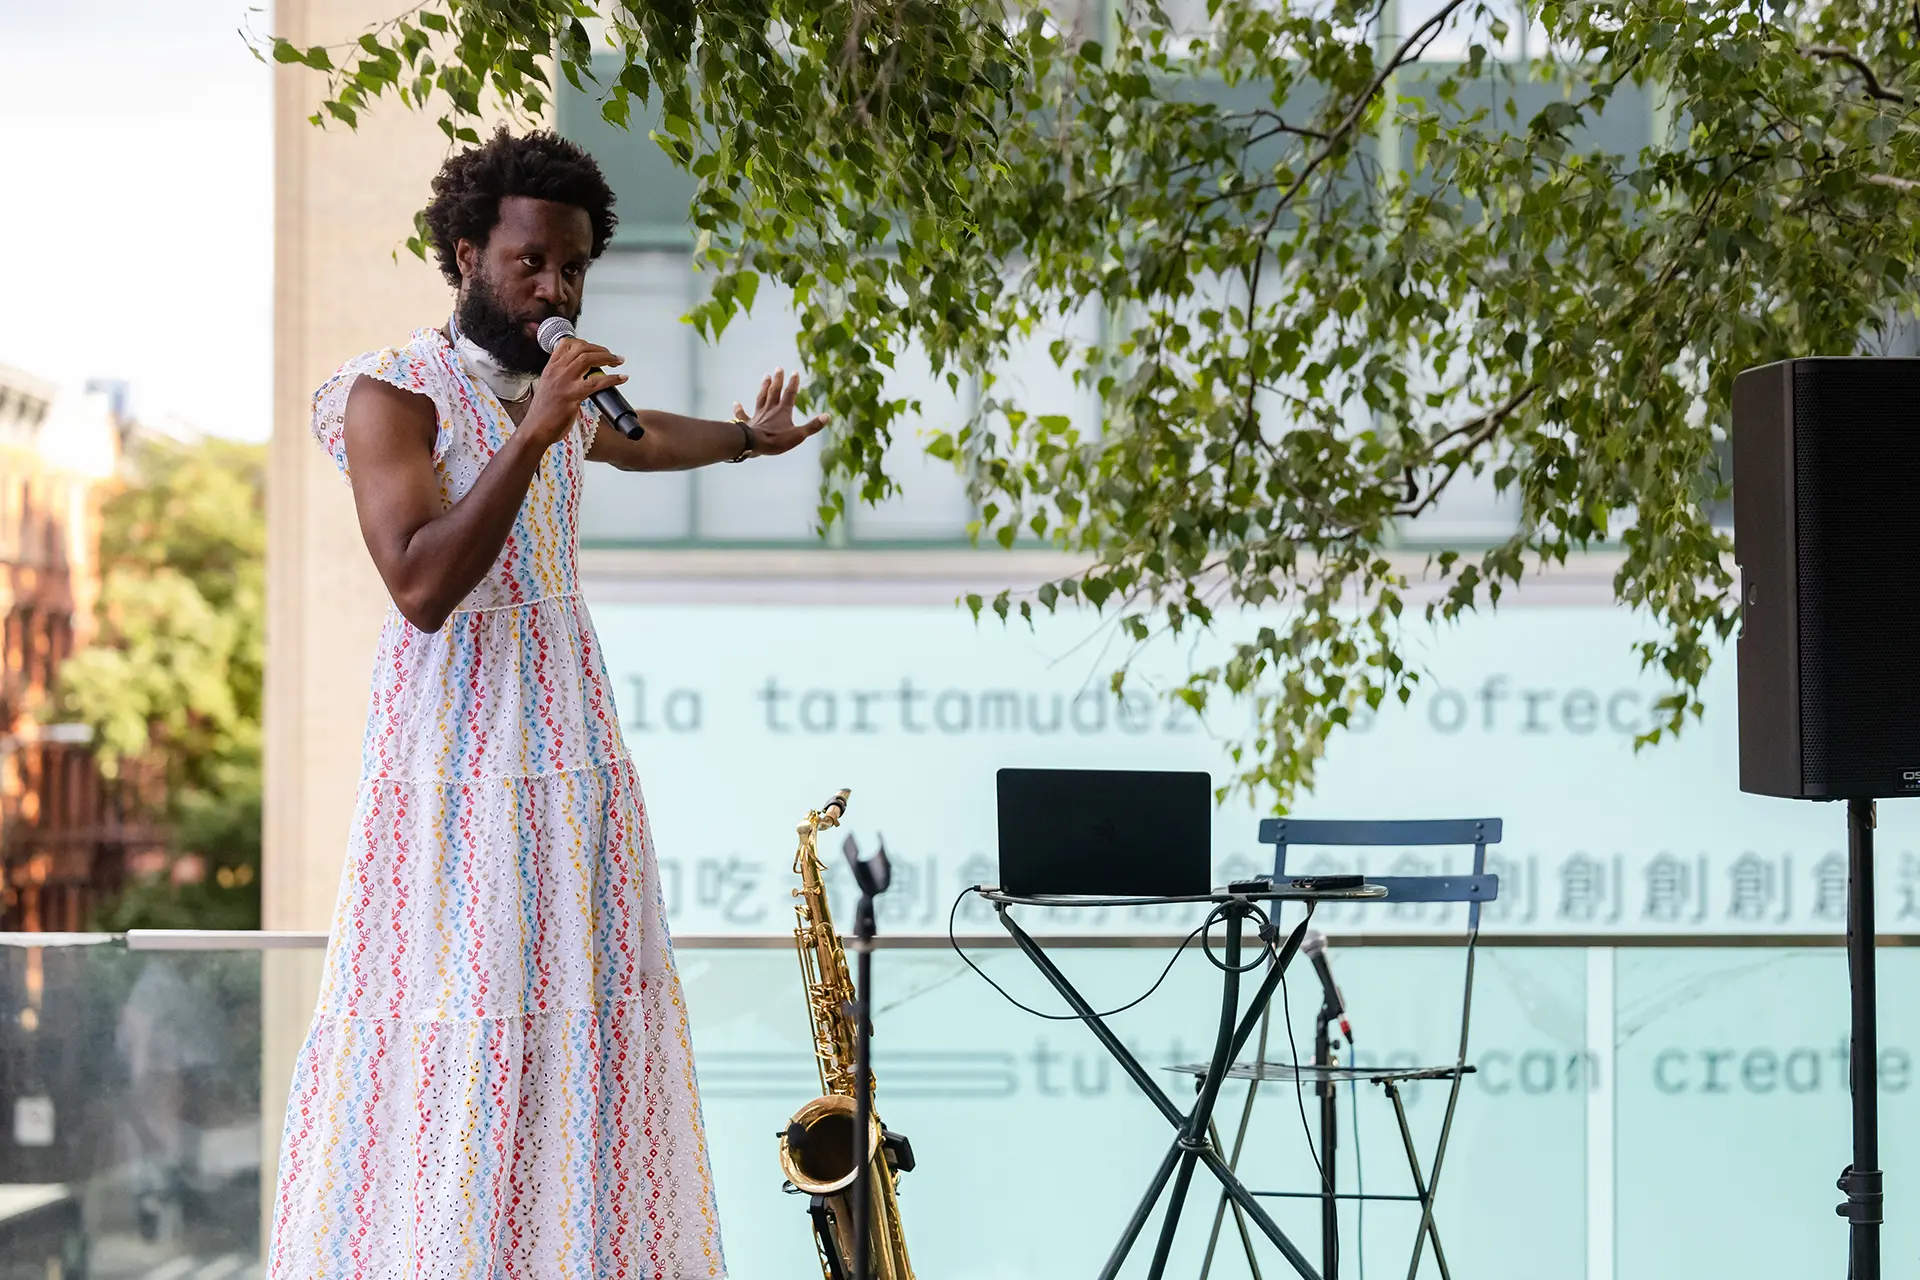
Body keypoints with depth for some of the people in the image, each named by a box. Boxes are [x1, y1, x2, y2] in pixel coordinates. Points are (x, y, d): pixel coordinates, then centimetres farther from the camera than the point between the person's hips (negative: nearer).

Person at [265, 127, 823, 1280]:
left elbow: (634, 442, 39)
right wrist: (533, 434, -23)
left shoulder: (554, 385, 15)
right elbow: (423, 587, -20)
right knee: (454, 1054, -10)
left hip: (577, 746, 7)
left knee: (585, 1042, 4)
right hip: (459, 763, -7)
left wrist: (751, 437, 55)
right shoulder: (393, 393, -7)